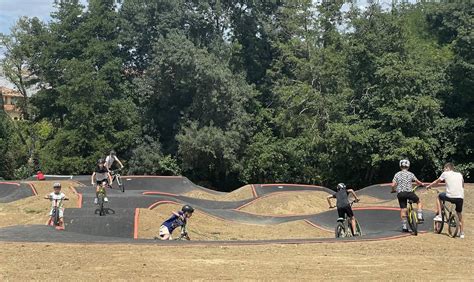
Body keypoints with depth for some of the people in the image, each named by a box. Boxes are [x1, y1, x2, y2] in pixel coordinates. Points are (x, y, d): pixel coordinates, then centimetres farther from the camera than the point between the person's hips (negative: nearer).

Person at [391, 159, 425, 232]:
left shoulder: (397, 174, 8)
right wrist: (421, 184, 25)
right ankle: (420, 217, 7)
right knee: (419, 202, 21)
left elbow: (393, 185, 0)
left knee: (403, 210, 6)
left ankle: (404, 227, 5)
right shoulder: (410, 174, 6)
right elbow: (418, 182, 3)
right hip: (409, 192, -2)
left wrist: (393, 190, 20)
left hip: (400, 193, 2)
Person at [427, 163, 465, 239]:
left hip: (450, 196, -4)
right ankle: (462, 233, 18)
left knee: (439, 197, 26)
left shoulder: (445, 173, 8)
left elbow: (436, 182, 18)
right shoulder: (459, 174, 19)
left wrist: (429, 186, 34)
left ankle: (439, 215, 18)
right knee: (459, 214, 19)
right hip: (460, 197, 4)